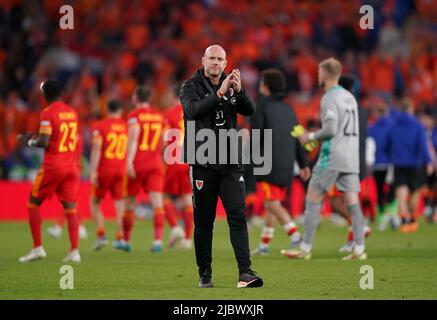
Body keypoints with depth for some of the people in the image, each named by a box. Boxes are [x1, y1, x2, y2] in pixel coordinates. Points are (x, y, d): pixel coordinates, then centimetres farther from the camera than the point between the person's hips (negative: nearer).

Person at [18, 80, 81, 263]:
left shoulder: (47, 113, -10)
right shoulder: (72, 112, 11)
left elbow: (44, 142, -18)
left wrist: (29, 142, 2)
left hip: (52, 165, -5)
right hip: (72, 166, 5)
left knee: (33, 204, 9)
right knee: (70, 208, 2)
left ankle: (37, 248, 3)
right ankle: (74, 251, -9)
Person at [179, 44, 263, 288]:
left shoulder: (231, 85, 11)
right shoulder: (192, 86, 2)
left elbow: (249, 110, -4)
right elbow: (193, 110, -18)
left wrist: (239, 91, -21)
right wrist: (220, 93, -26)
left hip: (231, 163, 2)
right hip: (202, 164, -2)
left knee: (238, 216, -9)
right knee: (203, 222, 4)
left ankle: (245, 272, -15)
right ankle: (205, 274, 14)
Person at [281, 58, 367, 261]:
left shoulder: (329, 99, -9)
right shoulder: (349, 97, 16)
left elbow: (331, 129, -17)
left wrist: (311, 137, -2)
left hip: (332, 157, -7)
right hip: (351, 156, 8)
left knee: (313, 198, -1)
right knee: (352, 201, 3)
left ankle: (306, 249, -1)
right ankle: (359, 249, -5)